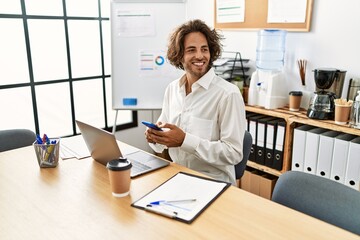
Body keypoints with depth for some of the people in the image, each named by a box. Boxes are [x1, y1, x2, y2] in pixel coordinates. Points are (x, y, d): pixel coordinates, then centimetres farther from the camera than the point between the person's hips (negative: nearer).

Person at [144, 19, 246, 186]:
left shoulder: (228, 94, -16)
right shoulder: (172, 89, 4)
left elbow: (234, 153, -17)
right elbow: (165, 133, 10)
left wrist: (185, 140, -25)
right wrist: (155, 137, -13)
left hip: (214, 183, -5)